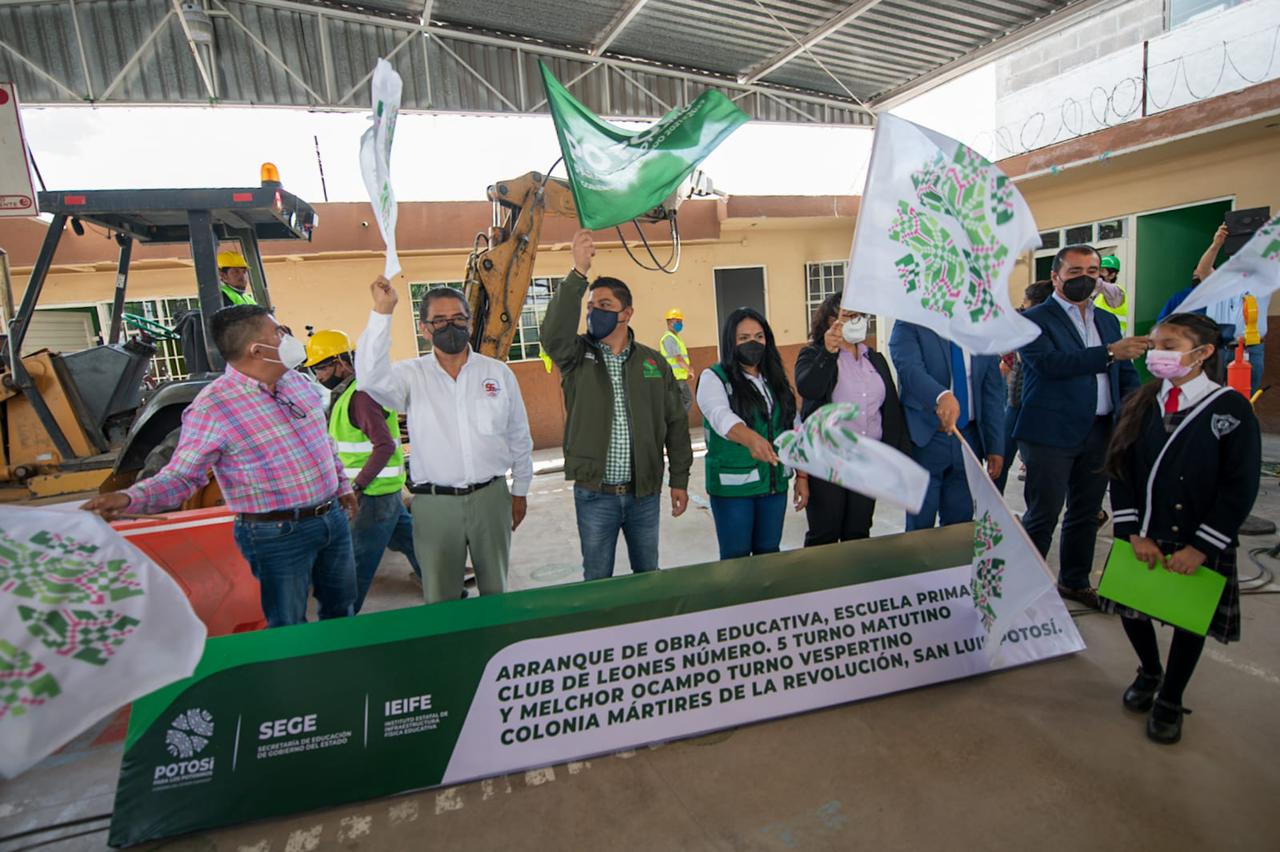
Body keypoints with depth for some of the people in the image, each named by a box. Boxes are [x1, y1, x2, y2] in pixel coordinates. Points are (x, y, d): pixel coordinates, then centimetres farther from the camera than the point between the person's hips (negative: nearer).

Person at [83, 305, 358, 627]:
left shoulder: (298, 381, 5)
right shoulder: (213, 407, -18)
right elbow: (182, 475, -14)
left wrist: (342, 484, 23)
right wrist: (130, 499, -32)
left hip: (333, 517, 7)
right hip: (279, 534, -7)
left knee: (341, 610, 23)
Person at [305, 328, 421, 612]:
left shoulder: (361, 396, -19)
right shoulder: (346, 394, 14)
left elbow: (385, 445, -25)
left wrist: (357, 486, -23)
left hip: (375, 491, -10)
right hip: (385, 489, 10)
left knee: (359, 558, -1)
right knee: (406, 540, 20)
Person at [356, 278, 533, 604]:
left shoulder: (499, 373, 2)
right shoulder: (412, 375, -2)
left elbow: (519, 436, 9)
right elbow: (371, 377, -24)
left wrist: (520, 490, 12)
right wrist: (382, 313, -27)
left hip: (490, 496, 1)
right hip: (434, 503, -1)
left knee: (495, 590, 16)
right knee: (439, 598, 11)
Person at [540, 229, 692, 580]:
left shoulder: (654, 362, 3)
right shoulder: (577, 356, -2)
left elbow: (676, 422, 6)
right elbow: (553, 333, -25)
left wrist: (680, 479, 5)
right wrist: (578, 273, -32)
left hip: (644, 492, 2)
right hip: (594, 495, -1)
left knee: (648, 574, 18)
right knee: (597, 578, 12)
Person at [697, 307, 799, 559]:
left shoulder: (776, 379, 11)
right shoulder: (714, 377, -7)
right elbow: (720, 415, -27)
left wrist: (802, 476, 8)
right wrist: (750, 438, -46)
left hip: (775, 483, 5)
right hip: (732, 484, -5)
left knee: (769, 553, 13)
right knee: (736, 558, 3)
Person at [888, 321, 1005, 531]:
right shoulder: (909, 325, -5)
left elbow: (993, 391, 8)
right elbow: (910, 369, -23)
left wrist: (996, 447, 2)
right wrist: (941, 396, -43)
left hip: (969, 439, 4)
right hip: (924, 439, -4)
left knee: (960, 527, 11)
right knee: (920, 529, 4)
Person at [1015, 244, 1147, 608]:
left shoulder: (1108, 321, 16)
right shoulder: (1033, 319, -6)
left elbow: (1126, 373, 17)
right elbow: (1049, 363, -22)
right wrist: (1109, 353, -28)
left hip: (1099, 433, 7)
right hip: (1051, 433, -7)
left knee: (1086, 513, 16)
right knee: (1043, 515, -2)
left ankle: (1075, 581, 32)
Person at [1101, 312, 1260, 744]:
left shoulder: (1231, 410, -11)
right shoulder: (1140, 405, -1)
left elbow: (1240, 489, -12)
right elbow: (1120, 471, -1)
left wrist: (1200, 548, -16)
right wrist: (1134, 534, -9)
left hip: (1197, 545, -3)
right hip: (1142, 538, 3)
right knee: (1131, 608, 12)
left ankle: (1170, 699, 32)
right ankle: (1149, 671, 41)